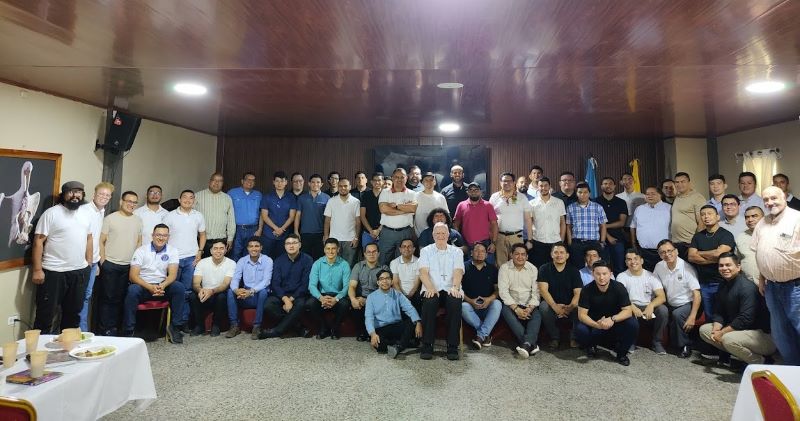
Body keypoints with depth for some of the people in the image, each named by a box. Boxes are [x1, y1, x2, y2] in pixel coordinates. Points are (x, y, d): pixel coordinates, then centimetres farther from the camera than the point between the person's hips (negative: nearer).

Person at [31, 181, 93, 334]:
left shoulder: (85, 215, 10)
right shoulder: (51, 213, -7)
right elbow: (38, 242, -10)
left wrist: (89, 263, 11)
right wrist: (37, 269, -14)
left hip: (80, 271, 5)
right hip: (53, 272, -5)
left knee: (74, 311, 16)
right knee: (46, 313, 4)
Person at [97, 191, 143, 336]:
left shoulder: (138, 220, 10)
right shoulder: (110, 218, -3)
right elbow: (101, 241, -3)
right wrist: (103, 261, -8)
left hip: (129, 266, 4)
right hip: (110, 265, -4)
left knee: (120, 298, 10)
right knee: (107, 297, 2)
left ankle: (114, 327, 20)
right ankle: (104, 329, 13)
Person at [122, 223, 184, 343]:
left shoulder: (172, 250, 2)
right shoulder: (141, 250, -3)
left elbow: (173, 274, -6)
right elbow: (133, 276, -10)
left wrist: (162, 286, -28)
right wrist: (150, 287, -27)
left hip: (162, 286, 2)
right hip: (143, 286, -1)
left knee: (179, 288, -26)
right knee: (132, 290, -34)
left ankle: (175, 326, -15)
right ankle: (128, 331, -19)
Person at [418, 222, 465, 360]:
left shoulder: (457, 251, 16)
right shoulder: (425, 251, 15)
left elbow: (458, 272, -1)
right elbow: (423, 272, -1)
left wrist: (455, 287, -22)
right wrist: (430, 288, -21)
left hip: (450, 290, 1)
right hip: (432, 290, 0)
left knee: (455, 302, -33)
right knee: (429, 302, -34)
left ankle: (453, 347, -24)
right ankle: (427, 346, -24)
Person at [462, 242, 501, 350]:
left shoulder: (492, 269, 15)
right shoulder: (464, 267, 7)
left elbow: (498, 289, 8)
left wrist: (490, 299, -13)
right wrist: (470, 301, -15)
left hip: (487, 306, 2)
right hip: (470, 304, -1)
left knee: (497, 304, -30)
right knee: (464, 307, -34)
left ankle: (481, 335, -24)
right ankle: (486, 334, -18)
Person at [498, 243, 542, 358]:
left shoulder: (533, 269, 6)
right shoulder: (504, 268, 0)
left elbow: (536, 292, -1)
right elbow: (503, 291, -9)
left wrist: (530, 308, -18)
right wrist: (516, 308, -19)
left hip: (529, 305, 2)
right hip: (512, 303, -1)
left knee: (537, 315, -28)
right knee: (505, 310, -32)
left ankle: (526, 344, -44)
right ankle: (531, 344, -37)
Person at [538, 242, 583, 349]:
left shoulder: (573, 270, 1)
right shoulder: (544, 269, -3)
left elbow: (578, 293, -8)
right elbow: (543, 290, -14)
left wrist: (570, 307, -27)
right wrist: (555, 306, -28)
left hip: (569, 305, 1)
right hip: (551, 303, -1)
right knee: (544, 307, -34)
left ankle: (575, 338, -5)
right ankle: (554, 338, -11)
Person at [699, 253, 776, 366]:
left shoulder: (747, 287, -20)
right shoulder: (723, 286, 7)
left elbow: (745, 319, -27)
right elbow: (718, 313, 7)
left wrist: (722, 332, -21)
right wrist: (716, 329, -12)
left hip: (763, 334, -9)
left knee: (728, 339, -33)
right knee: (704, 329, 2)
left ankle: (762, 362, -7)